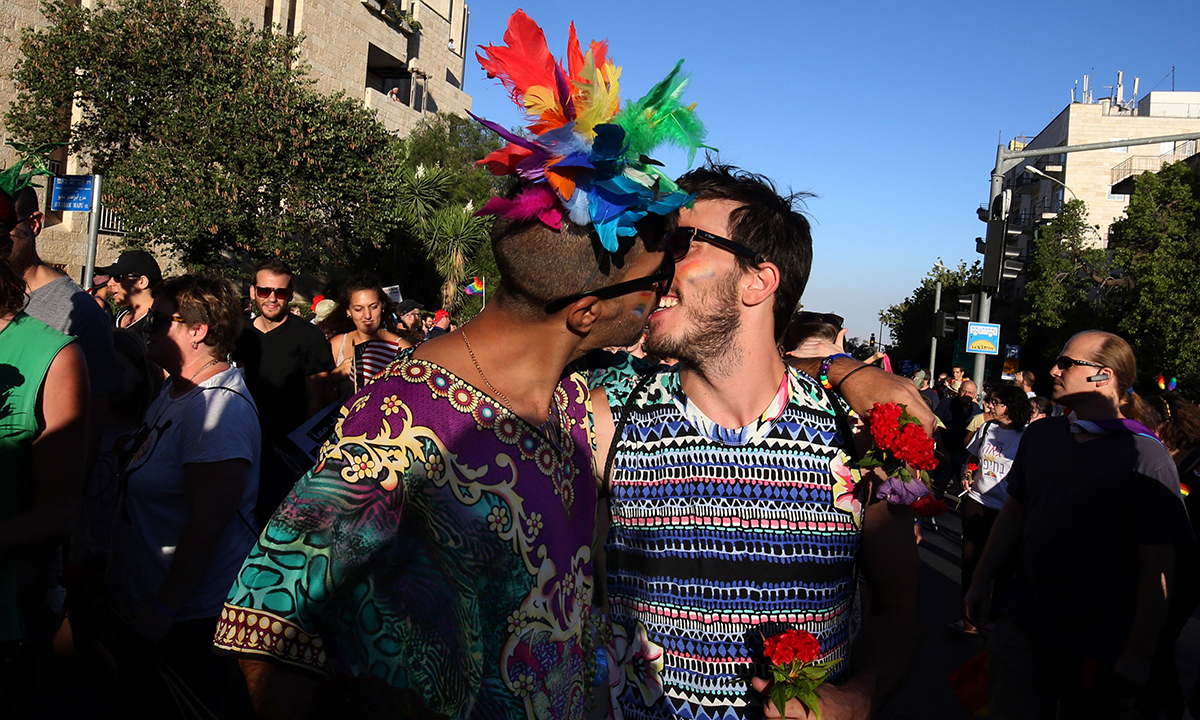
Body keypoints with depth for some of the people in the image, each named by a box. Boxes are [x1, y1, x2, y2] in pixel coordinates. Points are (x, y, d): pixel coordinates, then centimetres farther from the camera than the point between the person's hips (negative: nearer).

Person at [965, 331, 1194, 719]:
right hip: (1022, 625, 4)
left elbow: (1157, 567, -14)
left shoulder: (1146, 457, -14)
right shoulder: (1040, 435, 3)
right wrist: (983, 580, 13)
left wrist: (1139, 655, -15)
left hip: (1099, 648, -4)